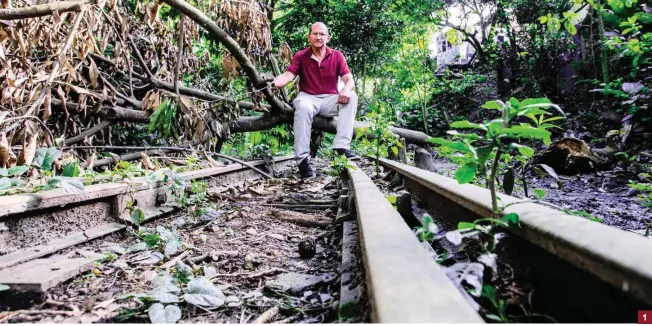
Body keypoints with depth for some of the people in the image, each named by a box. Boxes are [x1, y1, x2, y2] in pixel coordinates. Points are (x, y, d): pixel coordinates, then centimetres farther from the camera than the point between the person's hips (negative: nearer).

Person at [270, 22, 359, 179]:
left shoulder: (337, 56, 5)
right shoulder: (300, 56, 3)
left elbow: (349, 79, -4)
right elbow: (288, 75, -11)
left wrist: (346, 89, -29)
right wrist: (273, 83, -34)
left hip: (330, 100, 2)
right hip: (308, 98, -2)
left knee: (352, 97, -26)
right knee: (303, 107, -37)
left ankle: (342, 145, -33)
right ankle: (302, 159, -37)